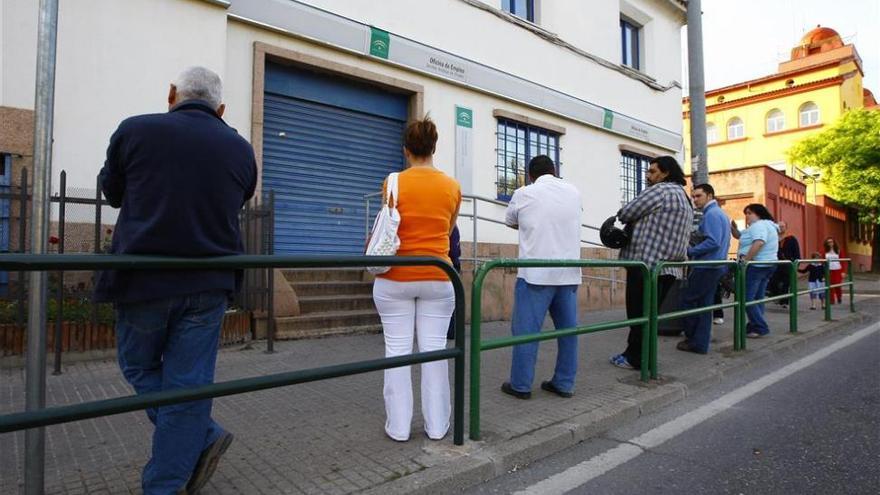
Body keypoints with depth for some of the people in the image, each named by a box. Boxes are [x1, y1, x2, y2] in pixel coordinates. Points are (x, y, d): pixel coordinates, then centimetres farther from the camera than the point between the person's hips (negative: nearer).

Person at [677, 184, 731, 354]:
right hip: (715, 266, 10)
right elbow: (724, 242, 23)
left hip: (707, 266, -10)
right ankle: (701, 343, 12)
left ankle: (693, 339, 5)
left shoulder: (711, 214, -13)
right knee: (704, 305, 10)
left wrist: (690, 251, -15)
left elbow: (713, 242, -23)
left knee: (689, 301, -2)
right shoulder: (721, 213, 19)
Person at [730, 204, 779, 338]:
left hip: (756, 266, -11)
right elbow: (739, 236, 22)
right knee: (757, 298, 12)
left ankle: (760, 328, -10)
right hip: (766, 266, 11)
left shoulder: (758, 225, -13)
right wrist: (733, 228, 2)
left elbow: (759, 243, -30)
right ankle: (755, 326, 15)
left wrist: (745, 259, -27)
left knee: (746, 299, -11)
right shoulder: (765, 225, 22)